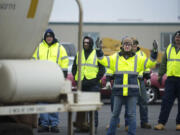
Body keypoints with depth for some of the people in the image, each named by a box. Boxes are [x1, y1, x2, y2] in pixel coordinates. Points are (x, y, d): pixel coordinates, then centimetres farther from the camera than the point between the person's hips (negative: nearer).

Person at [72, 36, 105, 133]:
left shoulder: (97, 54, 3)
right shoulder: (78, 54, 15)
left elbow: (102, 69, 1)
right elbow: (74, 68, 19)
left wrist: (96, 79, -9)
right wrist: (76, 78, 5)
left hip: (93, 85, -4)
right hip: (81, 84, 4)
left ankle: (94, 126, -2)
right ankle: (81, 125, 12)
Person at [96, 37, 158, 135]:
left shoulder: (137, 59, 6)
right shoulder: (115, 58, 7)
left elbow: (150, 63, -1)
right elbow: (103, 60, -2)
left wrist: (154, 52, -16)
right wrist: (98, 50, -17)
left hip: (132, 92, 0)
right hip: (118, 91, 1)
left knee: (131, 115, 1)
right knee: (115, 114, 7)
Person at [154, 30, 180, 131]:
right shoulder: (169, 48, 13)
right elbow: (164, 62, 19)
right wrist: (160, 75, 14)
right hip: (171, 78, 4)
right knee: (166, 101, -1)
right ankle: (161, 123, 0)